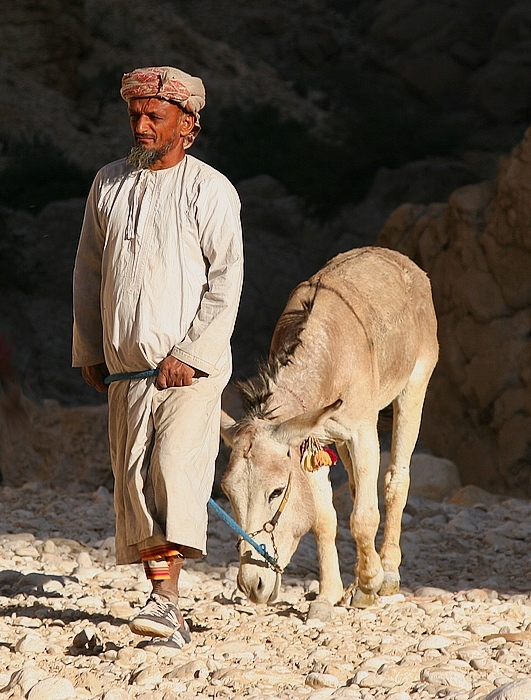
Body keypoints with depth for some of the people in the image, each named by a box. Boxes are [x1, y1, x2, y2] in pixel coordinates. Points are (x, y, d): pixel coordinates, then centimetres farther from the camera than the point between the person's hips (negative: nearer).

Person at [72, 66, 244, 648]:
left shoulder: (209, 190, -4)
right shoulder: (109, 184, 11)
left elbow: (226, 280, -8)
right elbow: (89, 270, 17)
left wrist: (191, 355, -14)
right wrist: (88, 349, 12)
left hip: (191, 364, -5)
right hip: (126, 365, 5)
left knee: (176, 467, -18)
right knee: (135, 480, 2)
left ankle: (166, 599, -21)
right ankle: (170, 616, 8)